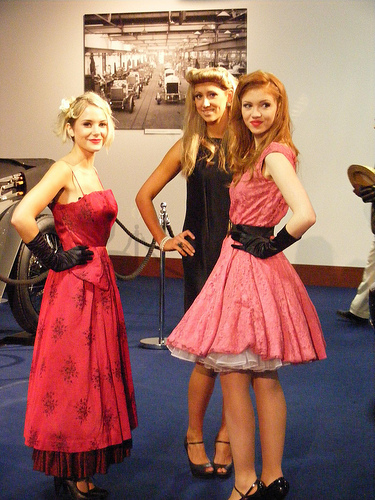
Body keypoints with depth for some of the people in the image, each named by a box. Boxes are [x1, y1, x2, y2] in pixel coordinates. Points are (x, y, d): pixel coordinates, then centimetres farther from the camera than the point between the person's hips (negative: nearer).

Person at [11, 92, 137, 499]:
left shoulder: (91, 172, 12)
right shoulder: (64, 170, -14)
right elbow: (21, 218, -27)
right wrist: (53, 259, -16)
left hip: (99, 282, 9)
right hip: (73, 285, -9)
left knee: (96, 371, 14)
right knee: (74, 374, -1)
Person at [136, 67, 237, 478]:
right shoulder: (188, 147, 6)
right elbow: (144, 195, 14)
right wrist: (163, 240, 9)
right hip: (201, 257, 0)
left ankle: (226, 435, 19)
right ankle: (194, 435, 19)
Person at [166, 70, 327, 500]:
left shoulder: (275, 154, -15)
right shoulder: (255, 152, 13)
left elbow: (305, 215, -29)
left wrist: (271, 246, -17)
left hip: (251, 268, -10)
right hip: (244, 267, 10)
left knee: (234, 378, -2)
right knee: (264, 380, 13)